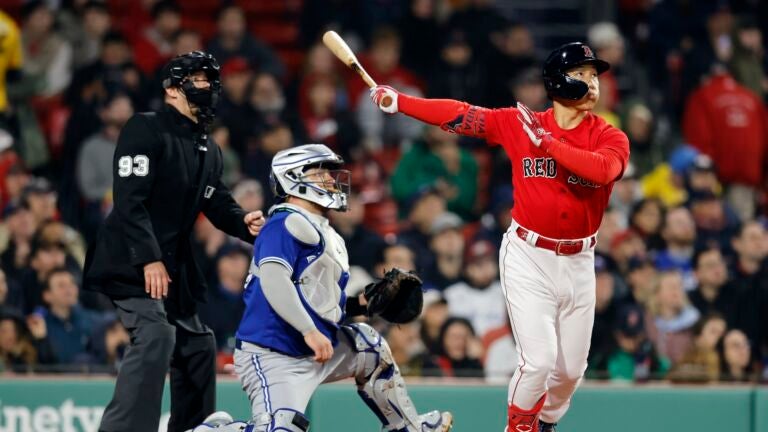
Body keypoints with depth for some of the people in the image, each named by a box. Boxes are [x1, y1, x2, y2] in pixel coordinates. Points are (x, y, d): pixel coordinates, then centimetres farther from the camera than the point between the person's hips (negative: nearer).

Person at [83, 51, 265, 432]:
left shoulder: (208, 150, 16)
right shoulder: (145, 129, -11)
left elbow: (216, 201, 18)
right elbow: (129, 200, -19)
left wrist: (243, 222, -6)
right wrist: (149, 259, -26)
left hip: (174, 264, 10)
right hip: (131, 261, -10)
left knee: (197, 345, 13)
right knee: (156, 334, -26)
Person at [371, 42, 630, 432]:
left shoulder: (610, 139, -5)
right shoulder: (519, 123, -4)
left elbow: (602, 169, -26)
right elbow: (461, 115, -5)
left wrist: (545, 141, -25)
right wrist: (398, 102, -12)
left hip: (577, 263, 3)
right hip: (528, 257, -3)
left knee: (570, 368, 11)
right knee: (539, 360, -13)